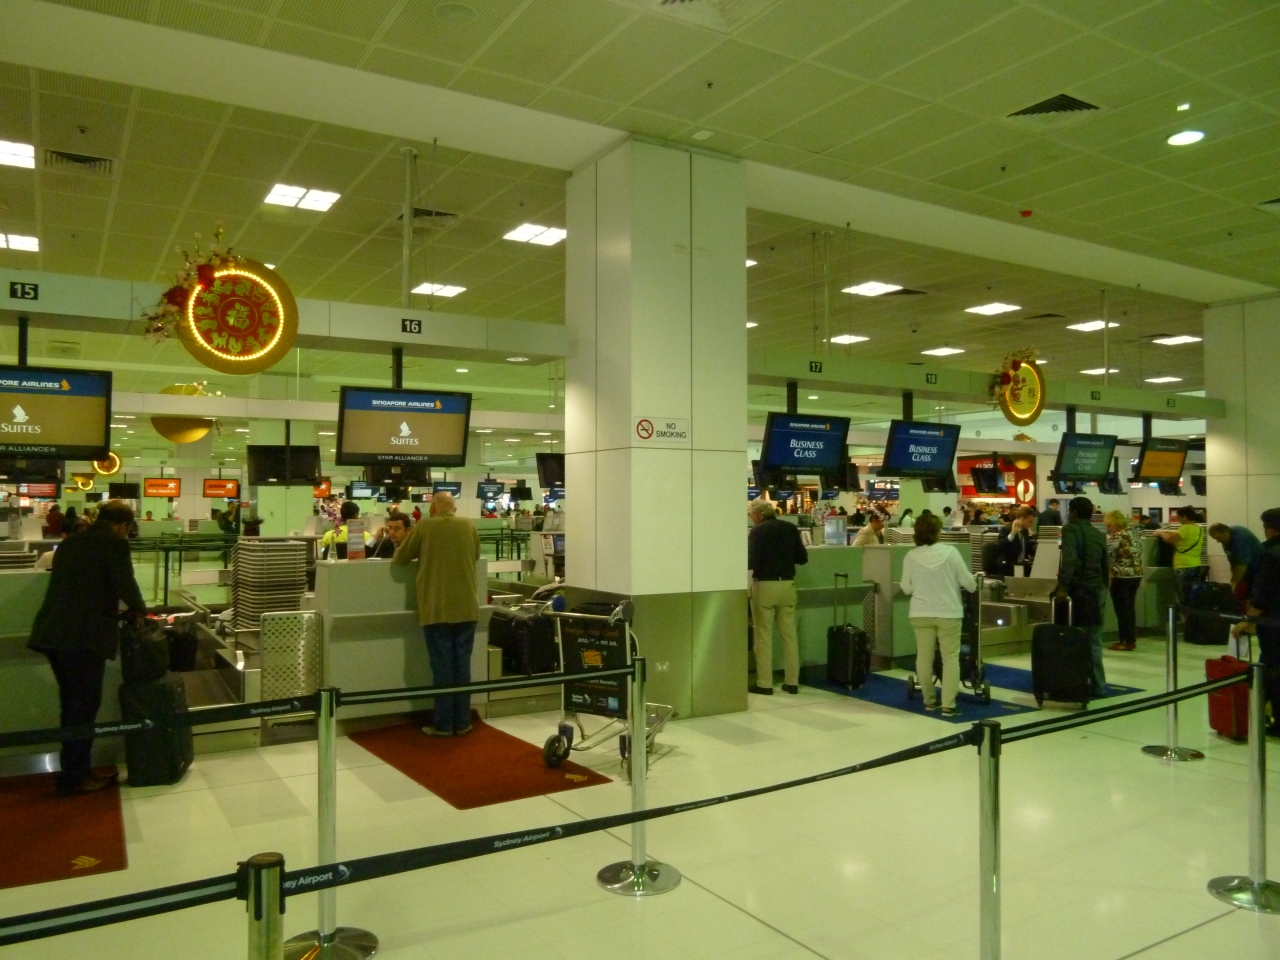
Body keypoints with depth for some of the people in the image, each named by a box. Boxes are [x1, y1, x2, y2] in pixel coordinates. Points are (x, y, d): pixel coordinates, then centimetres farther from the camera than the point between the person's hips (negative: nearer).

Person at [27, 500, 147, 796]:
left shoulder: (70, 542, 18)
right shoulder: (115, 543, -6)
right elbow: (125, 584, -12)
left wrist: (114, 610, 29)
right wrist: (139, 609, 8)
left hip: (55, 633, 8)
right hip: (83, 636, -8)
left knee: (72, 705, 17)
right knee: (83, 707, 2)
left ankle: (75, 769, 26)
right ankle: (73, 779, 8)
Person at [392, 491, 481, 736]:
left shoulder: (424, 527, -4)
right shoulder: (469, 526, 5)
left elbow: (399, 559, 8)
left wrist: (421, 555, 27)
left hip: (436, 610, -3)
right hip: (466, 608, 3)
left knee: (442, 667, 3)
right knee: (462, 665, 8)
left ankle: (443, 725, 9)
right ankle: (462, 723, 14)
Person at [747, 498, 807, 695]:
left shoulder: (757, 531, -9)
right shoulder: (791, 528, 6)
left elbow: (751, 562, -16)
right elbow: (803, 558, 9)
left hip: (764, 586, -5)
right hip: (787, 585, 5)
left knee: (764, 636, 3)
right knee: (789, 634, 10)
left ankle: (764, 684, 6)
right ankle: (792, 682, 14)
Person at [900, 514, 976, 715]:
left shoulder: (911, 556, -5)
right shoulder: (950, 551, -9)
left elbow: (906, 588, 1)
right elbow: (967, 581, -3)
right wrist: (974, 586, 21)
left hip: (921, 613, 2)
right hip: (949, 612, -1)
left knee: (924, 657, 11)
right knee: (950, 657, 4)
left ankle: (929, 700, 20)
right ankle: (948, 704, 0)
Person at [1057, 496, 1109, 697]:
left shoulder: (1070, 529, -8)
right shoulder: (1099, 535, 15)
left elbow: (1069, 559, -22)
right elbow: (1105, 565, 19)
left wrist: (1063, 587, -25)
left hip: (1079, 590, -7)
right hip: (1097, 590, 7)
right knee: (1094, 641, 11)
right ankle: (1098, 686, 14)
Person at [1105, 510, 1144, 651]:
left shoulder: (1119, 536, -16)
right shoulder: (1134, 532, 10)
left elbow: (1106, 552, -16)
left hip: (1122, 577, -8)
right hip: (1136, 575, 9)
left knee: (1122, 610, 0)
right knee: (1130, 608, 15)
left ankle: (1125, 642, 3)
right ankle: (1132, 639, 20)